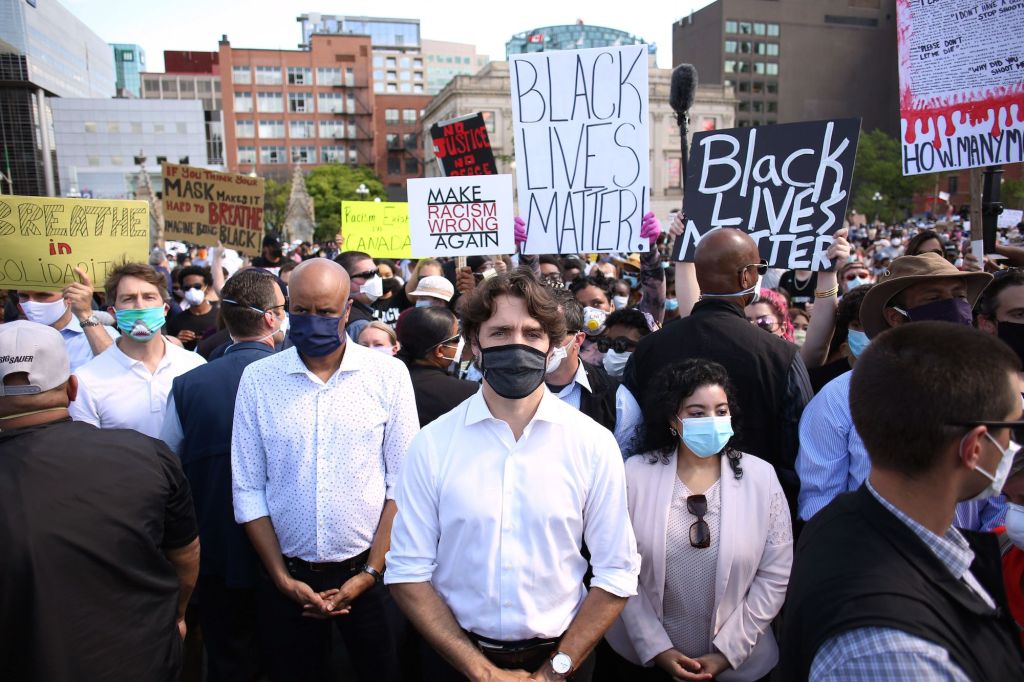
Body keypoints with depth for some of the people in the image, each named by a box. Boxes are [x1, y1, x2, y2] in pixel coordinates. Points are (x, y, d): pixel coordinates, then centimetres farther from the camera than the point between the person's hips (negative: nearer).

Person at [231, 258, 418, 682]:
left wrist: (370, 573, -8)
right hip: (288, 577, 1)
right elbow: (248, 490, -1)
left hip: (367, 572, -1)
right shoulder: (257, 378, -3)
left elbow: (401, 483, -6)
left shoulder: (388, 375, -7)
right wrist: (283, 578, -4)